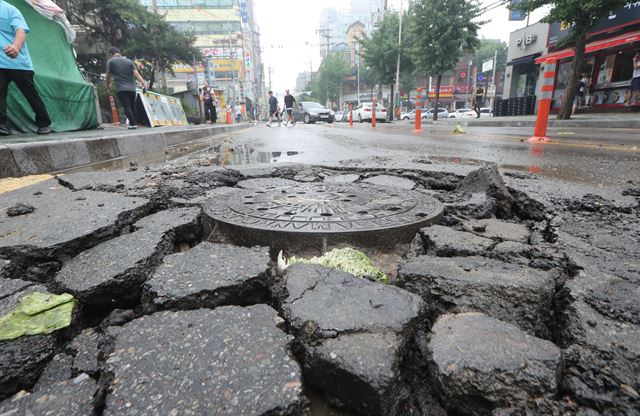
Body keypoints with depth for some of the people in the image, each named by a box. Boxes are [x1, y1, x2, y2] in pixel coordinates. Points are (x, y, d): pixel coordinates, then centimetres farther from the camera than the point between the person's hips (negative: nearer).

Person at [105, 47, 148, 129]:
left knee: (127, 107, -5)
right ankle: (135, 123, 14)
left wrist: (108, 85, 24)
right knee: (132, 106, 13)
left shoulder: (110, 61, 5)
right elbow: (136, 73, -1)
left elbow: (108, 75, 7)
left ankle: (133, 123, -13)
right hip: (132, 88, 4)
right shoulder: (129, 61, 13)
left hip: (121, 88, -4)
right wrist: (143, 82, -7)